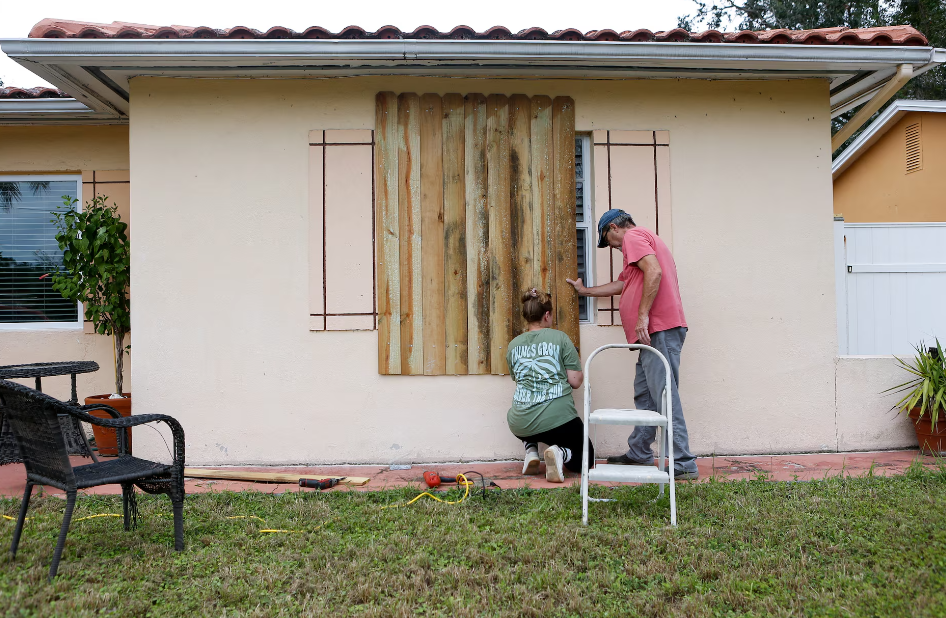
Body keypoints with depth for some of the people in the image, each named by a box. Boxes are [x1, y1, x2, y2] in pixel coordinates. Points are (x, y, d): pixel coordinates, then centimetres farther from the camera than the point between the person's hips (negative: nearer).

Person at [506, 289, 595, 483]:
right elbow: (575, 381, -3)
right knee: (586, 457, 21)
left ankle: (531, 451, 13)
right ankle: (561, 452, -11)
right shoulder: (560, 338, -2)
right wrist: (578, 365, 18)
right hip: (557, 421, -3)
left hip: (520, 426, 4)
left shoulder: (514, 345, 9)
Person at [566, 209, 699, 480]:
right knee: (644, 394, 14)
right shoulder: (647, 239, 30)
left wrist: (643, 315, -22)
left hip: (659, 329, -11)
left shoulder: (633, 237, -2)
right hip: (658, 330, 11)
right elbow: (620, 285, 40)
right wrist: (585, 290, 49)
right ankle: (639, 454, 21)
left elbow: (654, 272, -20)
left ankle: (684, 465, -10)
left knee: (665, 395, -11)